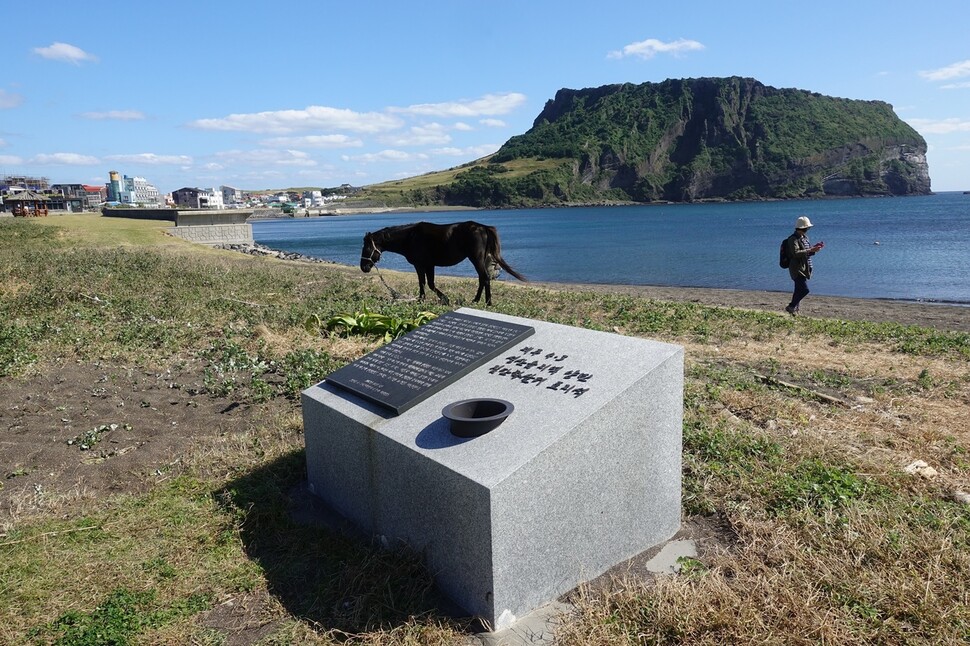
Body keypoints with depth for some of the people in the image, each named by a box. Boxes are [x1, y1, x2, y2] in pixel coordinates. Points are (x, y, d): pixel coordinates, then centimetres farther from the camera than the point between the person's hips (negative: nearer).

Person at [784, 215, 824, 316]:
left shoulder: (805, 237, 15)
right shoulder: (793, 239, -14)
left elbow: (807, 252, 21)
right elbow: (796, 253, -26)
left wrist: (815, 247, 4)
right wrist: (810, 250, -28)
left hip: (804, 268, 9)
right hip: (797, 269, -9)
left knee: (799, 290, 14)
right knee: (804, 289, -14)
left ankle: (794, 309, 23)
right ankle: (791, 307, -2)